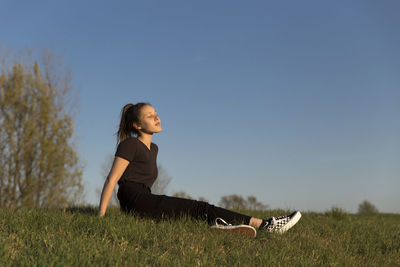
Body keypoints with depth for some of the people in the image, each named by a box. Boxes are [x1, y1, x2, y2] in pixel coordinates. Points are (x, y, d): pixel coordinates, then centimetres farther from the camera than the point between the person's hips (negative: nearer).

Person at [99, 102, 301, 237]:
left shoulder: (152, 148, 21)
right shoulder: (130, 145, -5)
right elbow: (111, 180, -8)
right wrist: (100, 216, -13)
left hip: (144, 200, 9)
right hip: (136, 202, -9)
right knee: (201, 208, -11)